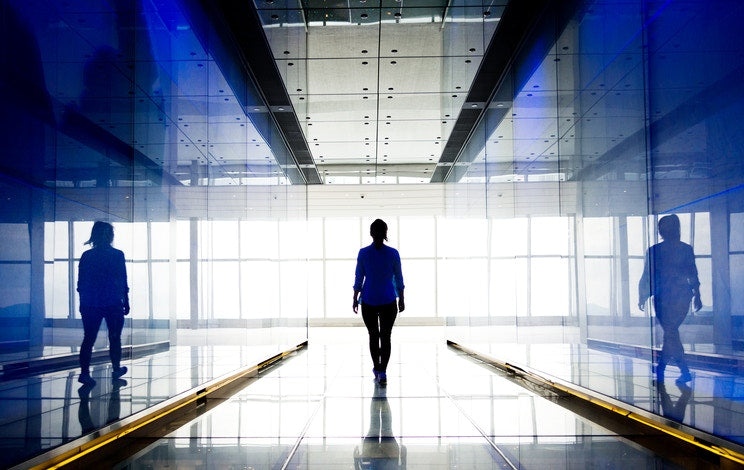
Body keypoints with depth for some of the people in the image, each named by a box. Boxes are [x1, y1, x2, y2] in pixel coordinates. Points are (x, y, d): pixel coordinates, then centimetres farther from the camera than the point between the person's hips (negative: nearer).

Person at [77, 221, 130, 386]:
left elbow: (81, 283, 7)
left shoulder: (86, 256, 4)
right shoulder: (117, 255, -5)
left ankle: (84, 372, -10)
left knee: (89, 339, 1)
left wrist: (83, 304, 16)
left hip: (90, 304, 2)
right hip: (113, 303, -2)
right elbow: (123, 282, -3)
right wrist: (126, 303, 5)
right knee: (114, 338, 12)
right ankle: (116, 369, 23)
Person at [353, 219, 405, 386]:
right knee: (385, 337, 3)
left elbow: (359, 278, -2)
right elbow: (398, 279, -1)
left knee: (373, 336, 16)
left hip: (368, 301, 1)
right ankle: (382, 372, -10)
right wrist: (401, 299, 10)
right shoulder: (393, 253, -7)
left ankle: (377, 369, 27)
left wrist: (355, 299, 7)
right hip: (388, 301, -1)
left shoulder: (363, 253, -7)